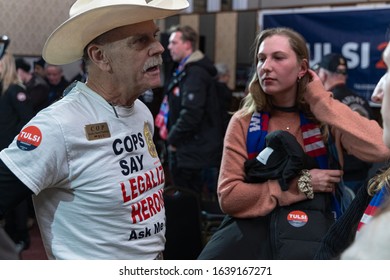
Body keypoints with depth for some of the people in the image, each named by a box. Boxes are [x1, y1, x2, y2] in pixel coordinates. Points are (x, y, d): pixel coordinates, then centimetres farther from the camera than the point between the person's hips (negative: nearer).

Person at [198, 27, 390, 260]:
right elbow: (229, 196, -3)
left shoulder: (327, 116, 3)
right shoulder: (243, 122, 5)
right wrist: (301, 185, -10)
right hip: (253, 227, 1)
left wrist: (320, 100, -9)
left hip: (314, 229, 0)